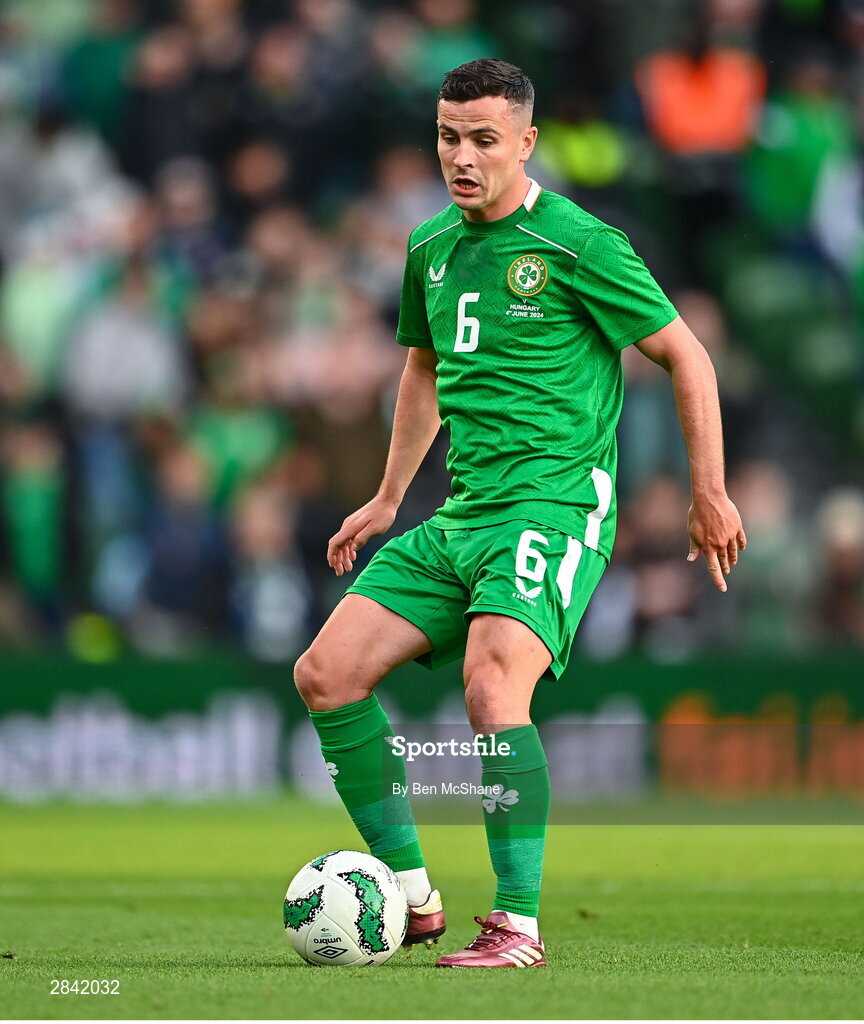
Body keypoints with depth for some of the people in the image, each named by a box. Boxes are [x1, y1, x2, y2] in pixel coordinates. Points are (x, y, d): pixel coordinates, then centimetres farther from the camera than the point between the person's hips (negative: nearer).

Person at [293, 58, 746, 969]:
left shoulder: (576, 244, -8)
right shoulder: (432, 247, 13)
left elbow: (685, 356, -3)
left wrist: (710, 494, -4)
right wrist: (387, 500, 29)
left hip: (555, 508, -8)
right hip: (461, 517, 8)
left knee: (492, 688, -29)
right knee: (325, 673, -3)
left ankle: (518, 923, -21)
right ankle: (412, 896, 5)